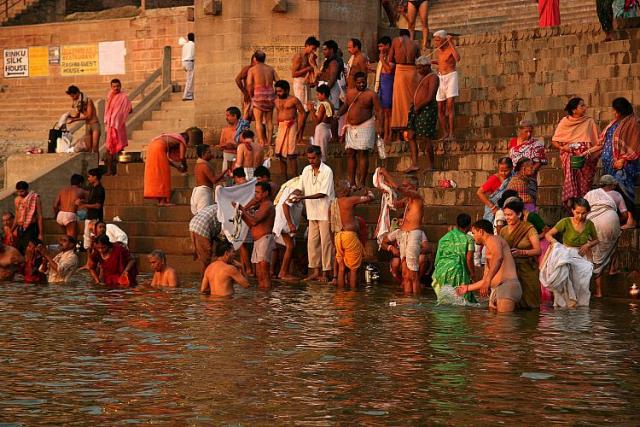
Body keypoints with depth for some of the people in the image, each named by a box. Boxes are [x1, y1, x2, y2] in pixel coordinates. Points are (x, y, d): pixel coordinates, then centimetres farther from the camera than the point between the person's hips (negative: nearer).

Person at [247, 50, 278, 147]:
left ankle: (262, 142, -8)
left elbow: (249, 84, -11)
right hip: (270, 95, 4)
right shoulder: (270, 69, 9)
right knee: (269, 121, 10)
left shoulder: (252, 69, -2)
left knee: (258, 121, 0)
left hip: (258, 95, -4)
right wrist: (274, 94, 13)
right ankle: (269, 141, 9)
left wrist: (251, 95, 3)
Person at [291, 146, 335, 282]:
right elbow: (300, 188, 12)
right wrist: (297, 194, -13)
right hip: (312, 212, 6)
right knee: (312, 242, 6)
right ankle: (315, 270, 13)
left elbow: (323, 194, -18)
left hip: (325, 212, -6)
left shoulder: (327, 171, -12)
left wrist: (304, 197, -24)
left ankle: (325, 272, 2)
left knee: (326, 242, -3)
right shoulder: (306, 170, 8)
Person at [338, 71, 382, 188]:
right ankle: (352, 182, 10)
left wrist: (379, 126, -18)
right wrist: (338, 114, 12)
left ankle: (361, 183, -4)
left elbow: (378, 111, -6)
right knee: (350, 154, 4)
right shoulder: (350, 93, 11)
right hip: (351, 127, 5)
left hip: (365, 126, -5)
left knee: (363, 153, -7)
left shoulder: (371, 94, -4)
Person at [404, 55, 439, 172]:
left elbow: (430, 97, -18)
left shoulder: (432, 78, -9)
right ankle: (414, 164, 2)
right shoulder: (422, 77, 20)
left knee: (426, 138, -6)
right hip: (417, 110, 10)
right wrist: (413, 105, 11)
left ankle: (430, 166, 1)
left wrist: (418, 107, -12)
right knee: (411, 136, 4)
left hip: (427, 110, -10)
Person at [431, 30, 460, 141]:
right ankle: (445, 133, 11)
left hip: (451, 77, -7)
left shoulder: (451, 48, -11)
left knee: (450, 105, -17)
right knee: (440, 108, 3)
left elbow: (457, 59, -32)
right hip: (440, 78, 7)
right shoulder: (437, 51, 8)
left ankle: (451, 133, -17)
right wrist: (431, 62, 11)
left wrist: (451, 43, -29)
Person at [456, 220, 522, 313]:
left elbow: (498, 257, -20)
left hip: (507, 285, -10)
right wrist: (468, 288, 42)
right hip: (496, 290, 10)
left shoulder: (492, 239, 3)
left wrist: (488, 280, -27)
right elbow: (485, 280, 35)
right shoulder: (489, 253, 31)